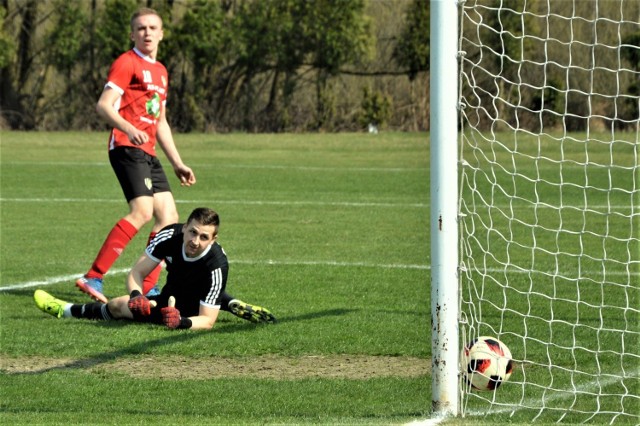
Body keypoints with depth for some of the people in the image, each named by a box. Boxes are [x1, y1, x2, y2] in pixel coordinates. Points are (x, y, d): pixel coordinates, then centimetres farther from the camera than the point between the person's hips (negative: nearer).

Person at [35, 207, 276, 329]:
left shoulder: (216, 266, -38)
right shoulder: (170, 236, -25)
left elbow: (207, 321, -35)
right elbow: (136, 273, -17)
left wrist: (182, 322, -54)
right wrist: (136, 295, -37)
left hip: (191, 311, -6)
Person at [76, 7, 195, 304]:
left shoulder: (160, 71, 22)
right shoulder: (127, 63, -4)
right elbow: (103, 105, -16)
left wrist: (178, 163, 28)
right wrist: (129, 129, -32)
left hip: (147, 153, 9)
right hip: (127, 147, -9)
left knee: (168, 217, 4)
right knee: (142, 211, -23)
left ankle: (148, 287, 7)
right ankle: (93, 277, -26)